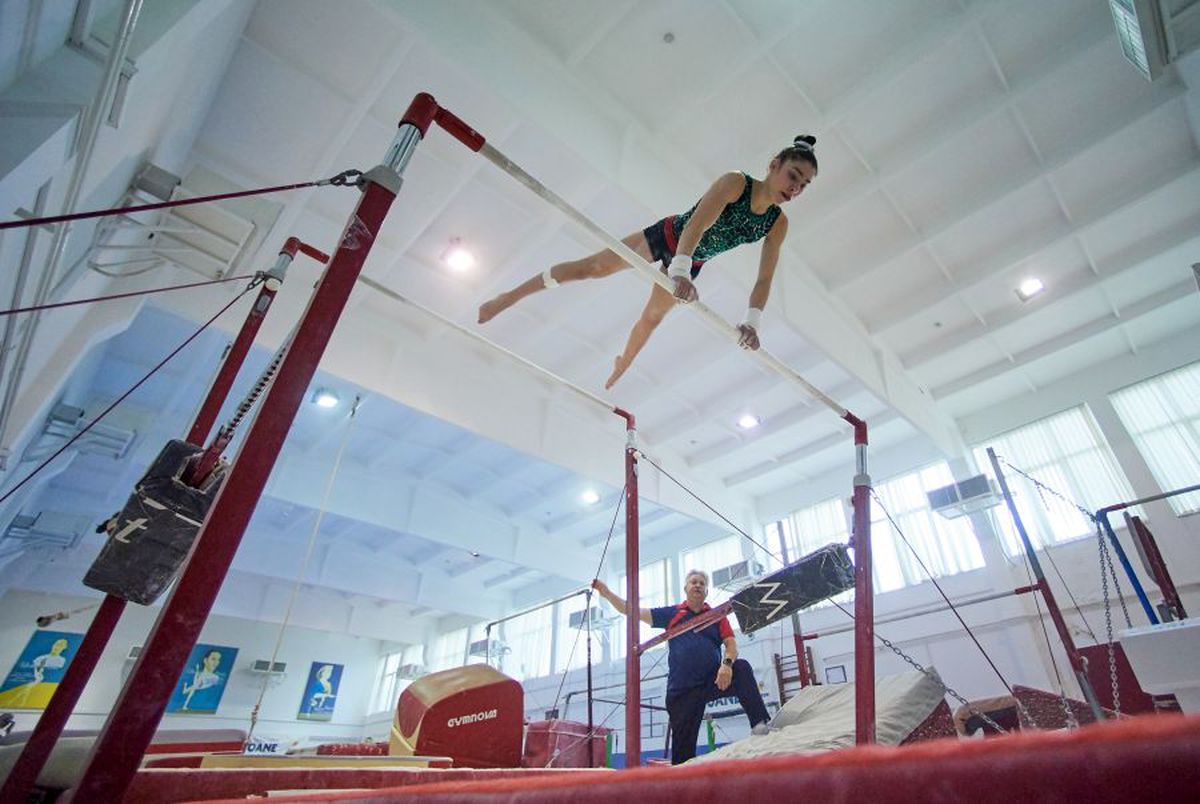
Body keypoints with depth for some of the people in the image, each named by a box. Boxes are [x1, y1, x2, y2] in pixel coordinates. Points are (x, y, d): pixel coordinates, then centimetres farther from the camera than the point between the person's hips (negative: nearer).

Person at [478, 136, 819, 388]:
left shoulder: (778, 225, -12)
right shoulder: (736, 183, -27)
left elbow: (764, 278, -14)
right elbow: (696, 224, -41)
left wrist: (752, 321, -30)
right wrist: (680, 271, -56)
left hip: (690, 264, 5)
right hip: (668, 236, -4)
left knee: (651, 319, 17)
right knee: (591, 267, -9)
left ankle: (621, 367, 46)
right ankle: (509, 297, 1)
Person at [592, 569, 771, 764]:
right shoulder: (671, 614, 8)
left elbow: (731, 643, -1)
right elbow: (633, 612, 5)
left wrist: (727, 663, -23)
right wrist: (607, 593, -2)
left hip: (713, 680, 0)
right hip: (682, 689, 0)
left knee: (741, 668, -26)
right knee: (683, 744, 2)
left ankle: (759, 723, -31)